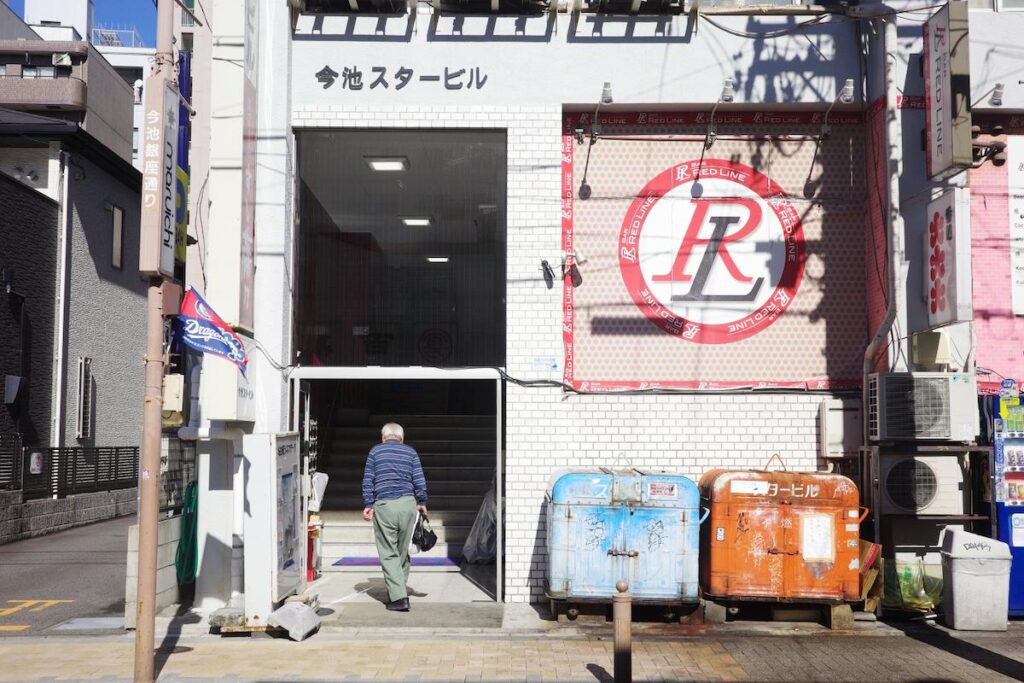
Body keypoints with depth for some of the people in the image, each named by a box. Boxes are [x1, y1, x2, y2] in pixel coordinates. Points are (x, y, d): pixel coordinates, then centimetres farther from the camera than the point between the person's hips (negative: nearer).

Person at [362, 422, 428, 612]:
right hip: (408, 503, 2)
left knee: (389, 553, -1)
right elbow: (419, 480, 6)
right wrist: (422, 502, 15)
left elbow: (367, 480, 5)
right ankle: (400, 589, 19)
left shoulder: (375, 451, 9)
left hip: (383, 505, -2)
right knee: (403, 551, 13)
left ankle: (399, 597, -9)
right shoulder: (410, 452, 11)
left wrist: (368, 504, 8)